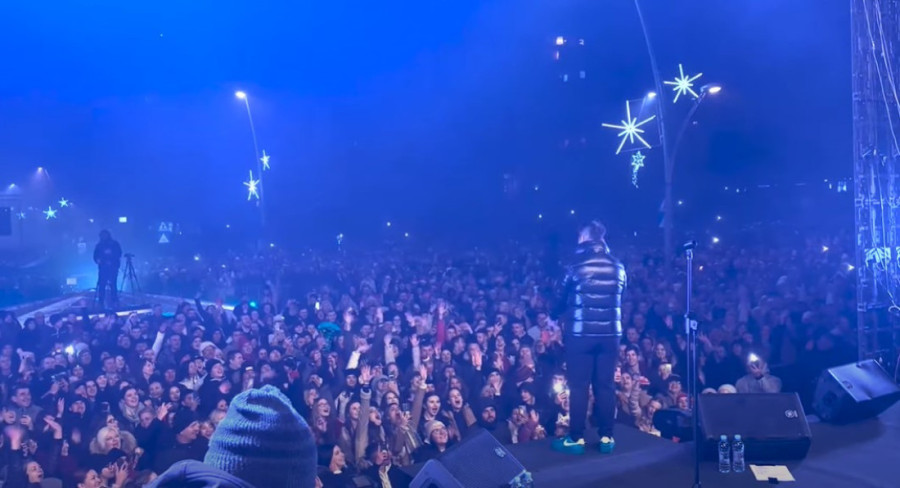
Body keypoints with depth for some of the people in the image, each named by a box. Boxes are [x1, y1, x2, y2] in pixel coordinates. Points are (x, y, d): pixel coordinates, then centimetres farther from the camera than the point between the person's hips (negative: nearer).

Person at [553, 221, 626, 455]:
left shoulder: (576, 265, -7)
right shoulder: (618, 266, 3)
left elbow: (563, 299, 5)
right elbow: (620, 299, 13)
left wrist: (569, 312, 25)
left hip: (581, 333, -3)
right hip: (610, 333, 3)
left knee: (579, 386, 3)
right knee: (606, 385, 9)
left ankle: (576, 438, 7)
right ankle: (606, 437, 14)